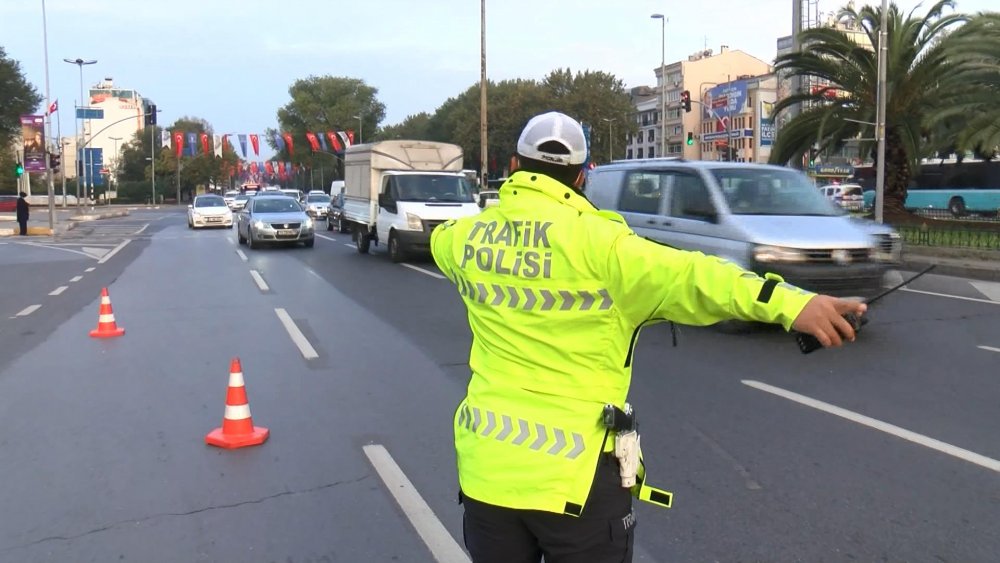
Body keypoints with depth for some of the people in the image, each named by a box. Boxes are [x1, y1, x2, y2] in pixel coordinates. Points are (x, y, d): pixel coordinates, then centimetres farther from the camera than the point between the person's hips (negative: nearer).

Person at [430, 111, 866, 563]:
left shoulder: (465, 237, 4)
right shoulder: (596, 242, -14)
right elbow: (685, 275, -28)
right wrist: (788, 303, -35)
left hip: (486, 467, 5)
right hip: (574, 473, -4)